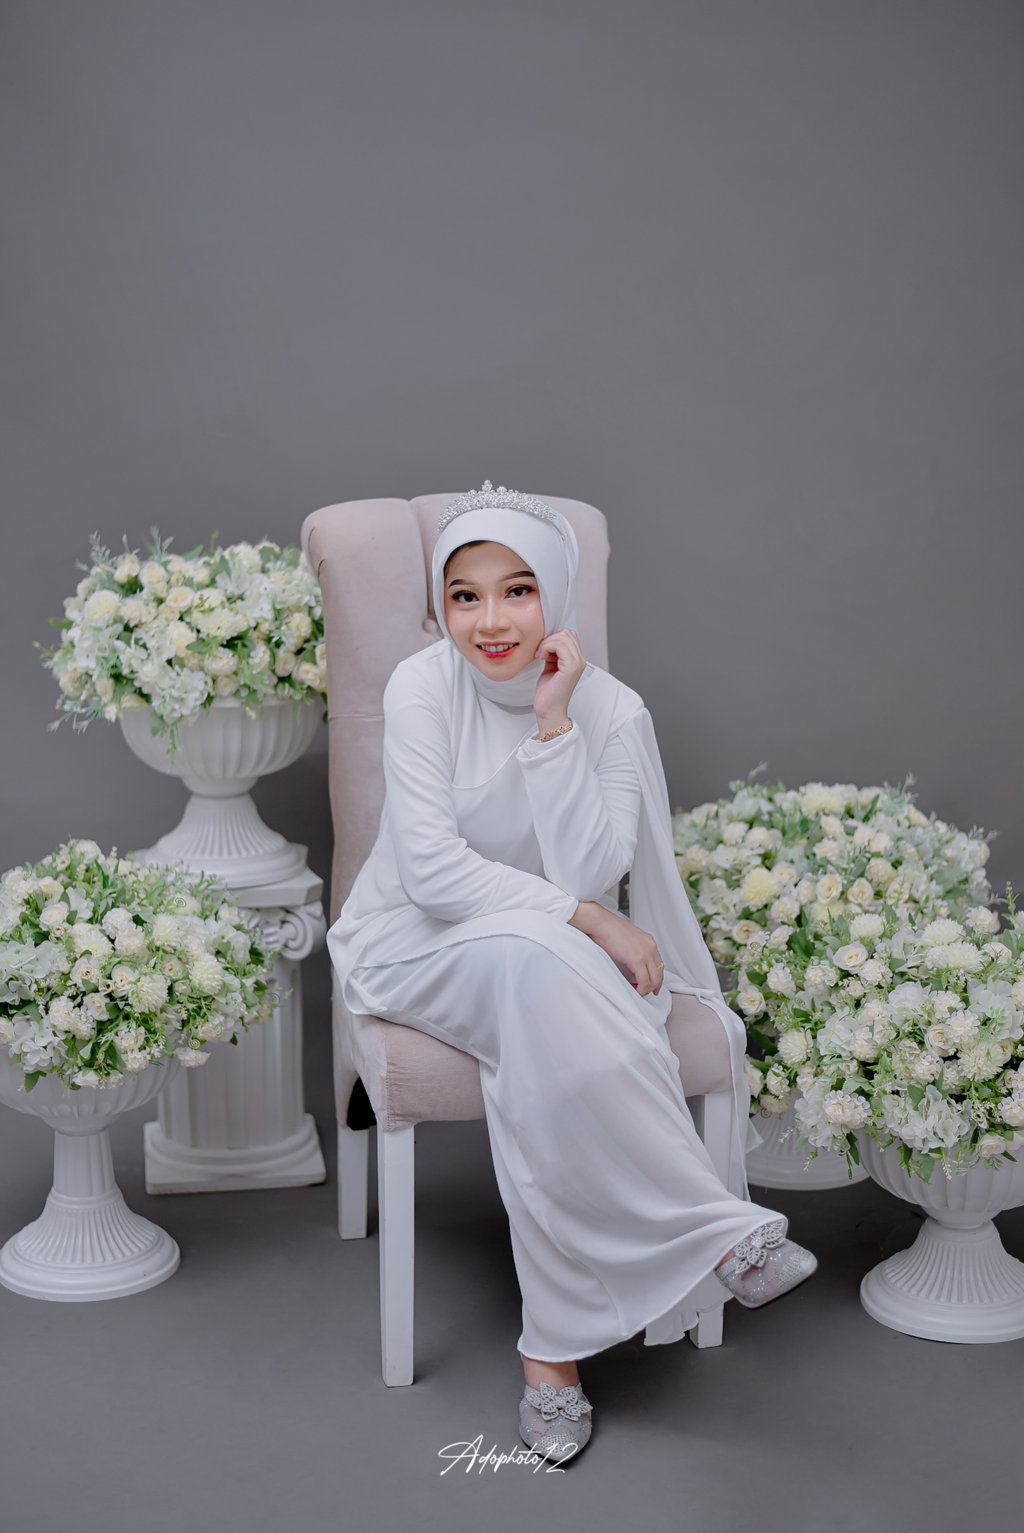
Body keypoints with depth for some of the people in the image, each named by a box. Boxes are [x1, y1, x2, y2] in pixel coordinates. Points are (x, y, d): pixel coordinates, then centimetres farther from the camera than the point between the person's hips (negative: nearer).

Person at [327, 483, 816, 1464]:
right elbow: (432, 868, -18)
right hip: (413, 942, -2)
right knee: (539, 965, -34)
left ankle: (553, 1348, -23)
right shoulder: (421, 690, -12)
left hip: (547, 957, 2)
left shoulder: (611, 711, -8)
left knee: (547, 1053, -33)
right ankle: (716, 1230, -25)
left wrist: (553, 725, -23)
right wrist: (586, 921, -24)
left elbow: (587, 876, -18)